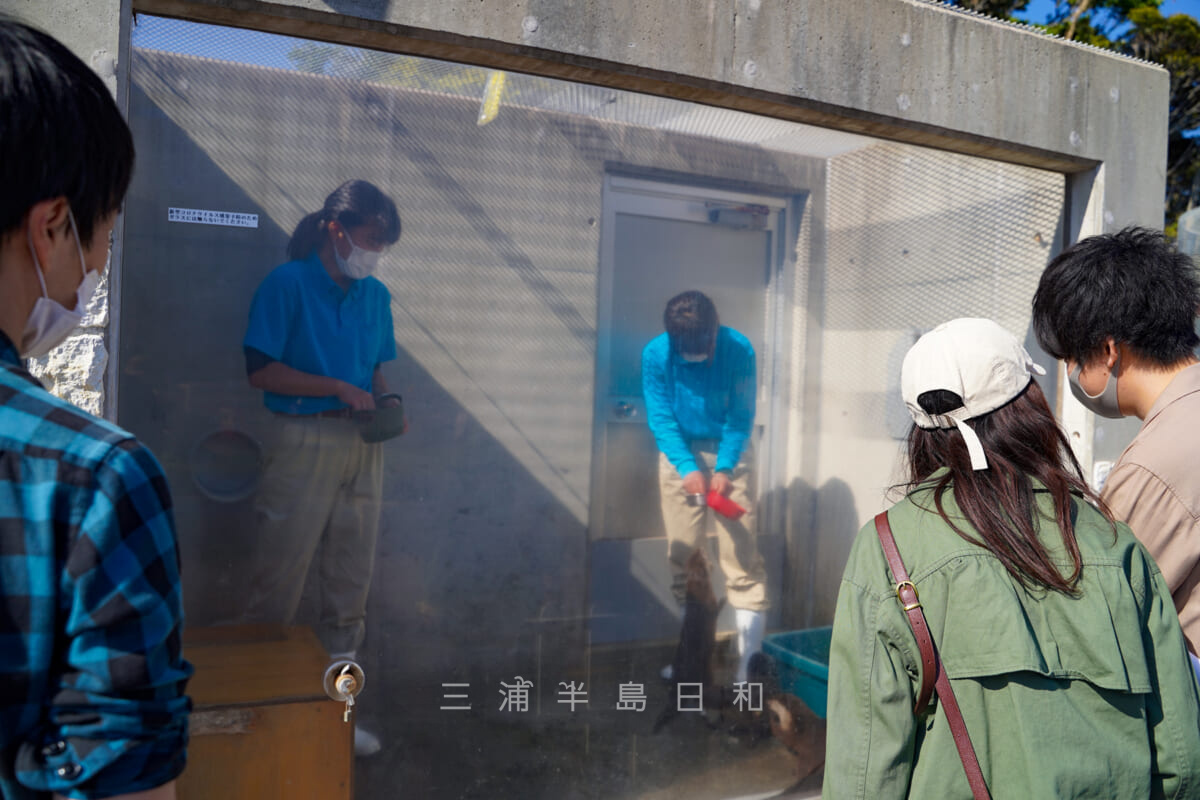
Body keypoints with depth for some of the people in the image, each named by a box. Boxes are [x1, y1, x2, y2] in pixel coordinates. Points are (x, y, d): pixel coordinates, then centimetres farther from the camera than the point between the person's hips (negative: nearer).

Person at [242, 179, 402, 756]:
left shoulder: (375, 296, 12)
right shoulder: (287, 284, -5)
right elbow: (261, 370, -10)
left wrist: (384, 399, -1)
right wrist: (340, 388, -14)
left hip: (363, 447, 6)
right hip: (306, 442, -5)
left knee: (351, 581, 9)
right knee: (281, 577, 0)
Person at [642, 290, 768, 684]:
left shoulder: (738, 349, -18)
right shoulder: (656, 354, -15)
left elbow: (741, 417, -14)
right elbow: (660, 418, -13)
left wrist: (724, 470, -25)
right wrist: (688, 468, -25)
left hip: (731, 453, -1)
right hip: (679, 454, 2)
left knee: (741, 548, -5)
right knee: (681, 554, 5)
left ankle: (746, 660, 1)